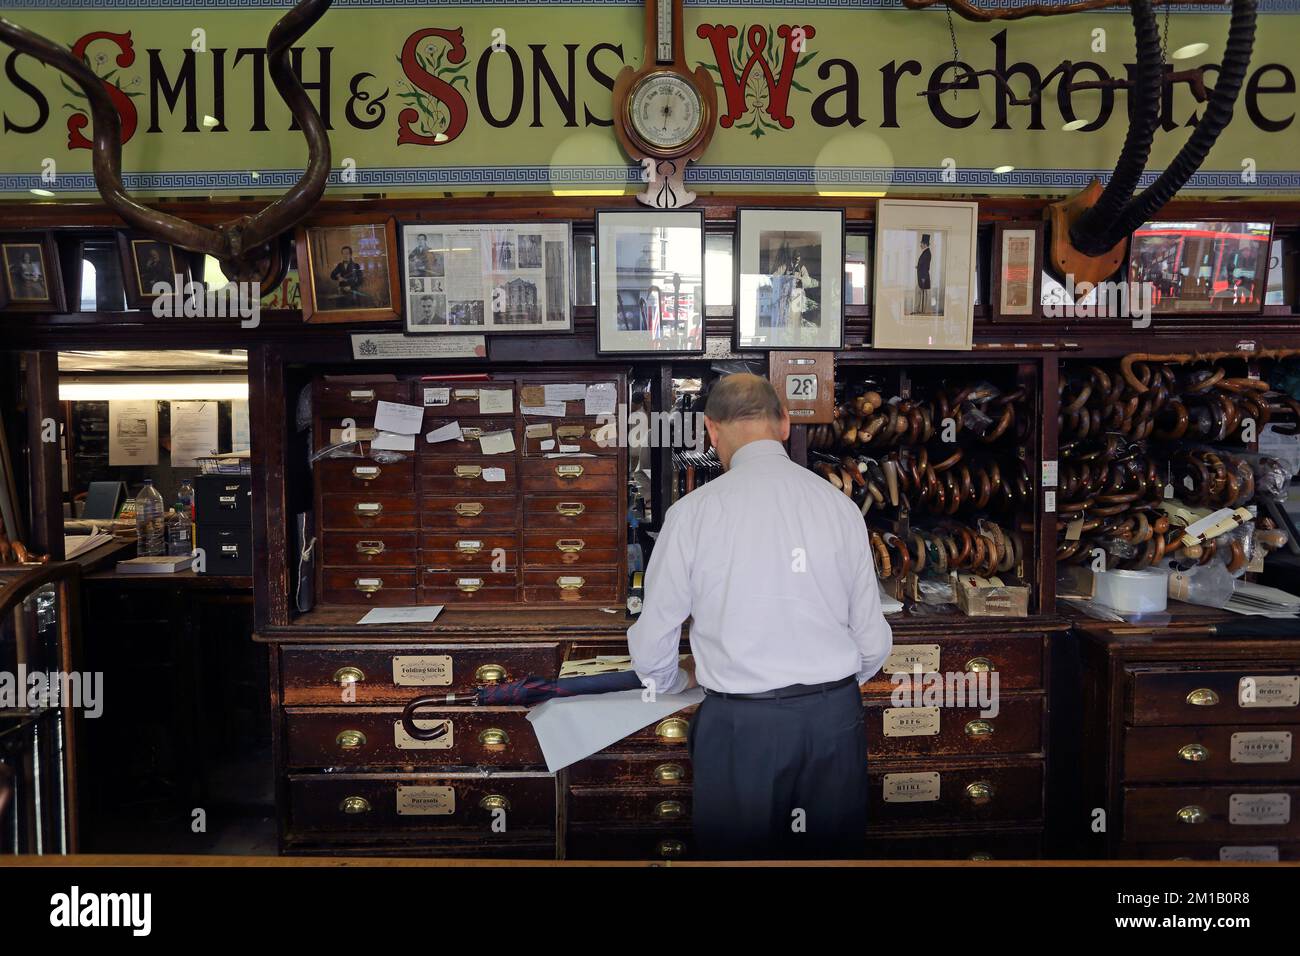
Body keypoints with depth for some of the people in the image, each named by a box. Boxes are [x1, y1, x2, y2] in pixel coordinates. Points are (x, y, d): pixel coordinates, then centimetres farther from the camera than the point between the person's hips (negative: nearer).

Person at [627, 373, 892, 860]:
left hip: (740, 724, -2)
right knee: (834, 851, 18)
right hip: (835, 718, 3)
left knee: (739, 852, 13)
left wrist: (679, 679, 20)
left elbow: (650, 646, -2)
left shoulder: (693, 511, -8)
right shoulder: (839, 504, 0)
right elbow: (874, 643, 4)